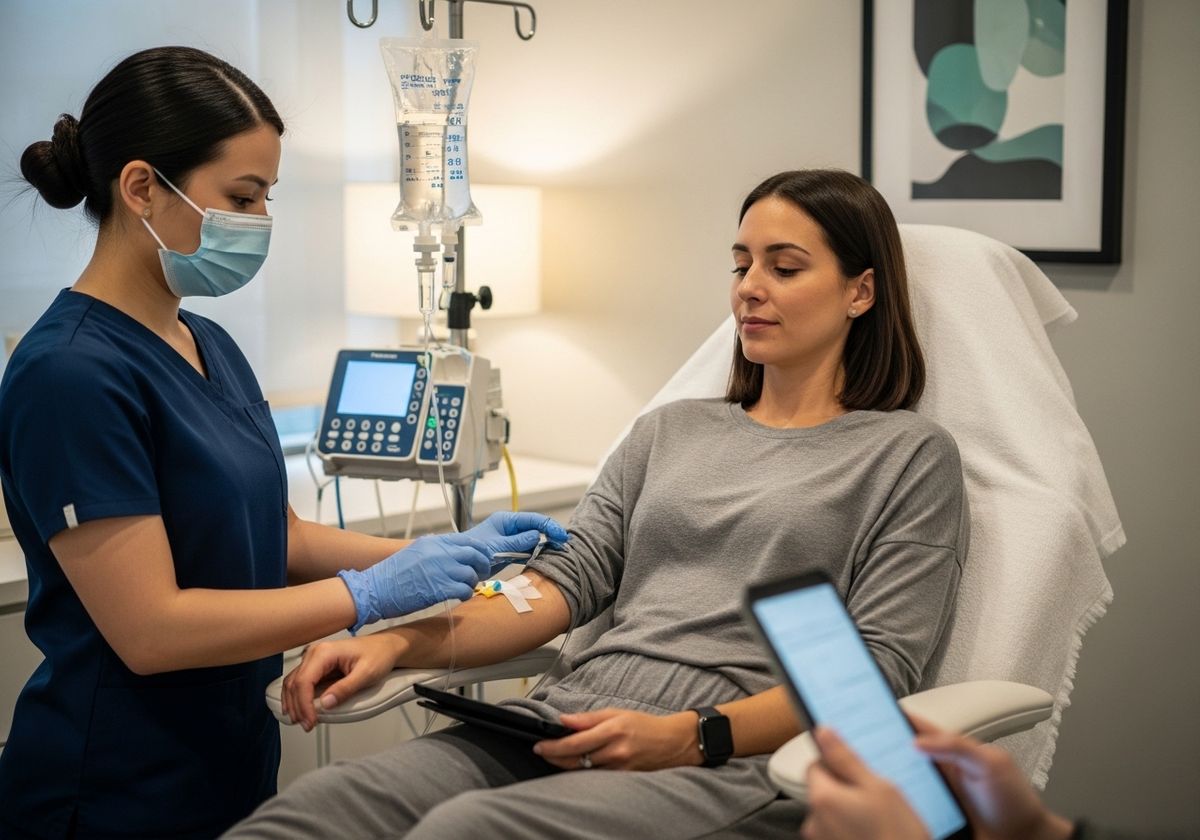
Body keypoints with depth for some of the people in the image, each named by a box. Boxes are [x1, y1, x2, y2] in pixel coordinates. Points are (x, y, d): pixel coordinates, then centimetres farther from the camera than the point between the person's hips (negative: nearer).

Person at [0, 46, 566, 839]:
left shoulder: (213, 348, 6)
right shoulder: (72, 374, -20)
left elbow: (276, 538, 11)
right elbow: (150, 629, -24)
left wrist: (444, 551, -1)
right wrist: (374, 592, -22)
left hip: (232, 764, 8)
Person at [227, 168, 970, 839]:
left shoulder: (912, 455, 7)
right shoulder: (669, 431, 23)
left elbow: (878, 666, -3)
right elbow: (568, 579, 13)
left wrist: (691, 737, -18)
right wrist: (401, 644, -4)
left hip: (731, 762, -4)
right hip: (565, 726, 5)